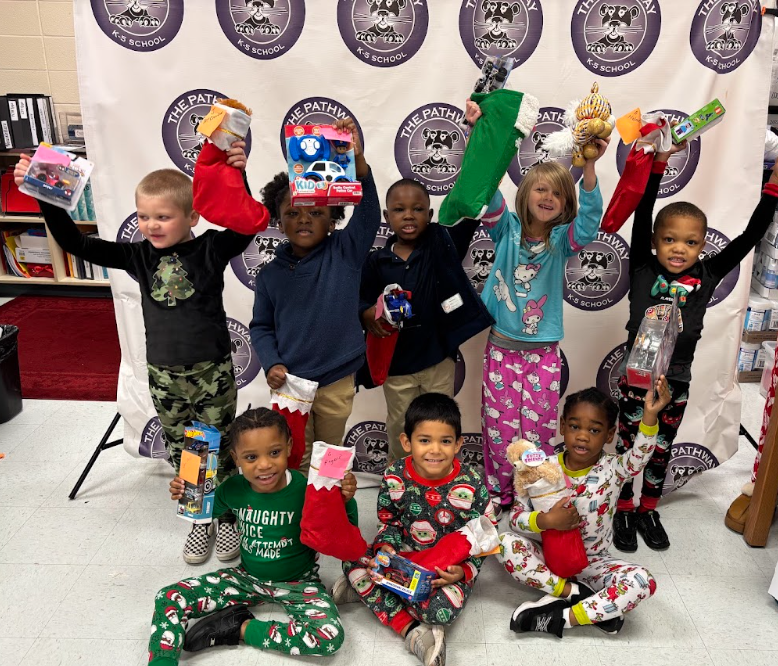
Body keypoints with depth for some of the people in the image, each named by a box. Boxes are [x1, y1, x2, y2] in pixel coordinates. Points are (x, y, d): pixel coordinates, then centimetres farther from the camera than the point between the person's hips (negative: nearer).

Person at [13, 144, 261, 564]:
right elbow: (77, 245, -4)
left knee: (219, 450, 10)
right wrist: (44, 197, -14)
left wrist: (238, 176, -38)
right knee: (181, 453, 16)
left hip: (213, 372, -3)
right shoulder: (139, 256, -1)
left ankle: (226, 518, 32)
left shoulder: (210, 249, -9)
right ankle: (199, 521, 35)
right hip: (163, 375, 4)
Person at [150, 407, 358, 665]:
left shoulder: (306, 489, -23)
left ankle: (241, 629, -14)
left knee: (330, 637, -30)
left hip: (297, 583, -2)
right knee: (168, 598, -14)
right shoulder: (234, 489, -13)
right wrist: (186, 495, -11)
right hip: (247, 576, 2)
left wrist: (347, 501, -31)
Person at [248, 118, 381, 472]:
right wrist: (271, 364, -11)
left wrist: (358, 161, -37)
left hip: (337, 383, 0)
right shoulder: (271, 274, -2)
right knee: (297, 463, 14)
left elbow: (368, 214, -22)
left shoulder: (346, 252, -7)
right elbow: (261, 326, 6)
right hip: (289, 383, 1)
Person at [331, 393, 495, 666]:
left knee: (442, 609, -33)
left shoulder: (471, 486, -19)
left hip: (451, 564, -3)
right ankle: (413, 632, -20)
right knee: (353, 562, -18)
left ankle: (368, 590, -11)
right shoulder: (395, 477, -12)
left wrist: (464, 571, -22)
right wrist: (385, 549, -18)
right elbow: (388, 521, 3)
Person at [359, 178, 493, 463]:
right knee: (399, 426, 20)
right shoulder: (376, 262, -5)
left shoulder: (443, 243, -6)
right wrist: (367, 314, -23)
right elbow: (360, 302, 0)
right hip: (396, 362, 1)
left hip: (438, 357, 0)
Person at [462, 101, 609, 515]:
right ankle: (498, 494, 26)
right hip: (501, 349, 0)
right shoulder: (507, 229, -2)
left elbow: (589, 220, -21)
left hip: (543, 353, 1)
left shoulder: (562, 239, -1)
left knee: (540, 428, 8)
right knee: (500, 427, 7)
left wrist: (589, 168, -36)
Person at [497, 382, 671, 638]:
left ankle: (561, 617, -23)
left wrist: (650, 415, -50)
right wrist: (545, 520, -29)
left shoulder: (612, 469, -11)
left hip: (591, 561, 0)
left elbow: (640, 455, -34)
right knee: (506, 543, -24)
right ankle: (575, 592, -21)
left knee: (642, 581, -26)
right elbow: (516, 517, -9)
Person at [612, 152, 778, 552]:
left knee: (660, 451, 17)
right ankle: (624, 511, 30)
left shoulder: (707, 276, -2)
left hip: (676, 381, 2)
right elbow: (642, 216, -17)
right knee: (629, 446, 12)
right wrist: (658, 163, -22)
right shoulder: (642, 270, -9)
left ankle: (649, 511, 36)